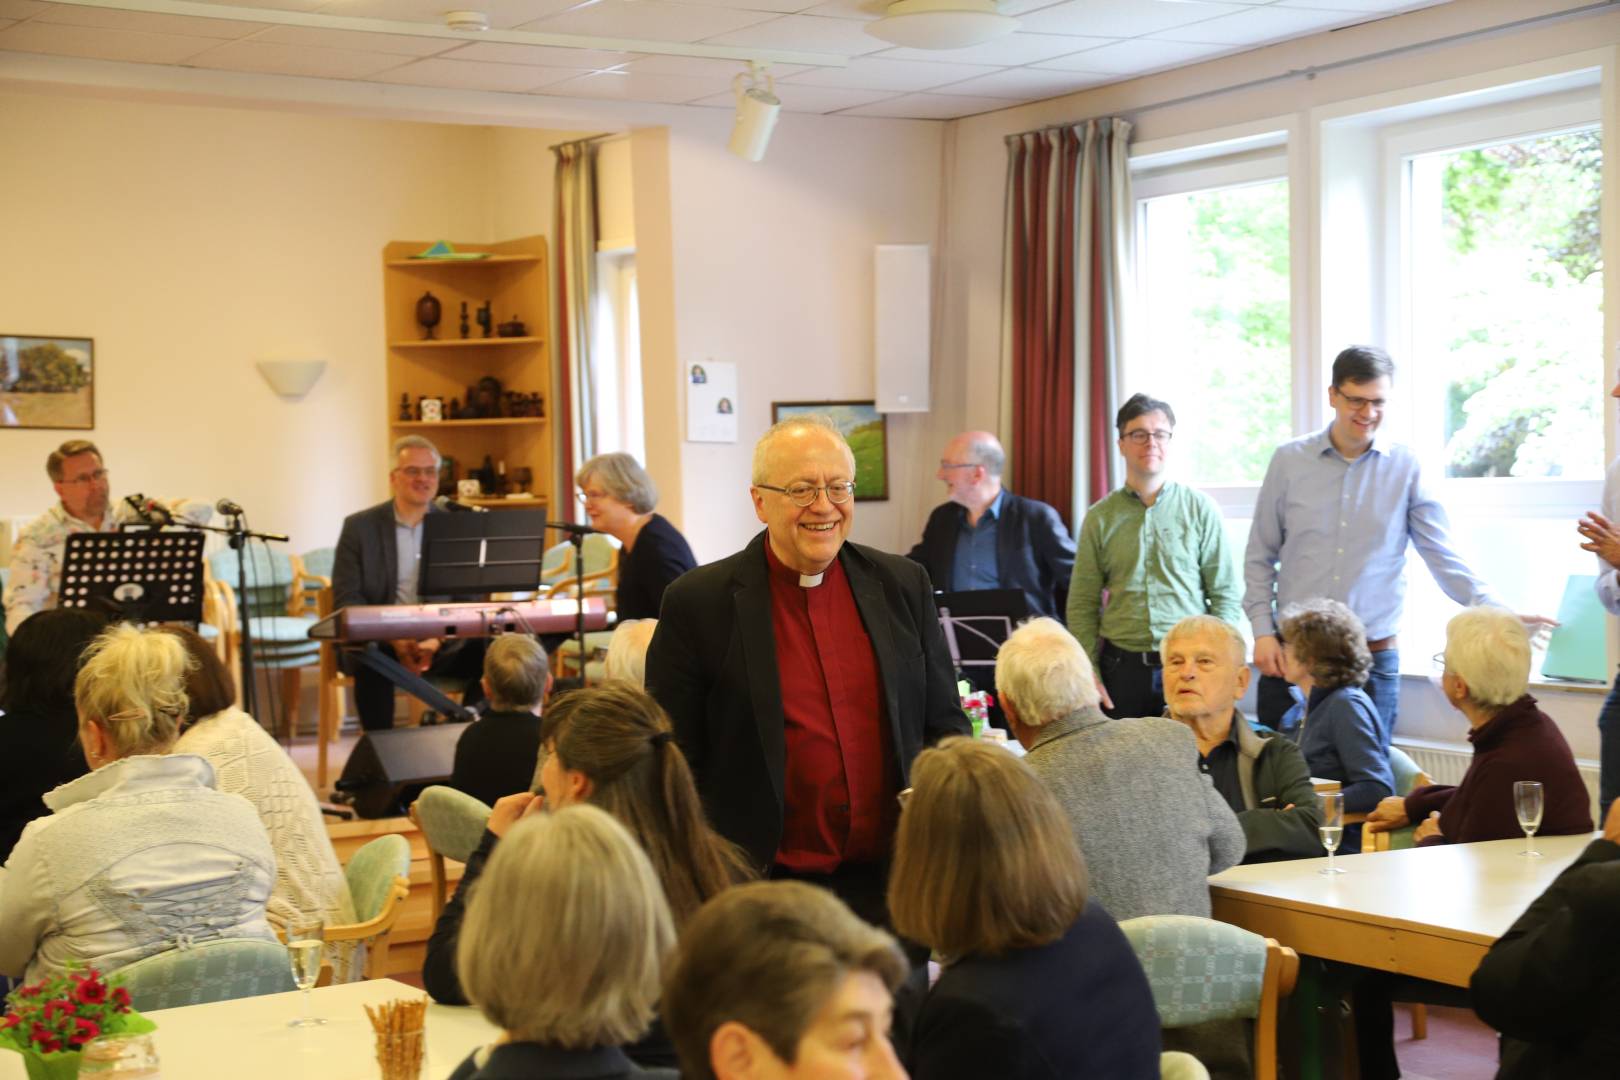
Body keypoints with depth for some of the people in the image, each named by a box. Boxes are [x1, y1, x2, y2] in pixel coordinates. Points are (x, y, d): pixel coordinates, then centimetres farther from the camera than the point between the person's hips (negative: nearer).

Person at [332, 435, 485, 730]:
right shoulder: (359, 527, 2)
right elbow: (346, 599, -3)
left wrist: (436, 640, -18)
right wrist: (394, 640, -19)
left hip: (441, 643, 2)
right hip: (378, 641, -2)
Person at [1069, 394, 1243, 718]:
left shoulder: (1201, 509, 4)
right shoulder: (1100, 517, 7)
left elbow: (1227, 594, 3)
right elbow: (1082, 605, 7)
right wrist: (1088, 674, -2)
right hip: (1122, 665, 1)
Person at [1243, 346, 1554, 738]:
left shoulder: (1405, 468, 1)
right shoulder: (1289, 460, 3)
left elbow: (1444, 558, 1)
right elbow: (1260, 557, 8)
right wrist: (1263, 632, -1)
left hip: (1373, 661, 0)